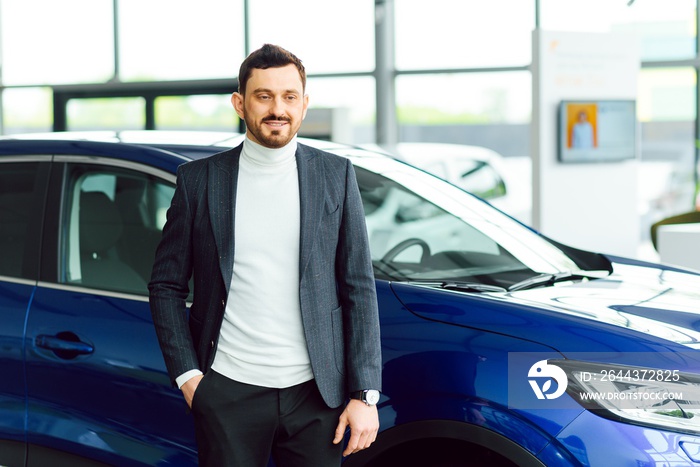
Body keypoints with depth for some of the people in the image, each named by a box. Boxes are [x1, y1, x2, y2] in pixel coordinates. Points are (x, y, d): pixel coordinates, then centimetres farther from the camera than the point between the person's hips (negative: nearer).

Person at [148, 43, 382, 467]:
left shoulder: (336, 176, 4)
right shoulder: (199, 180, 3)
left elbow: (359, 289, 3)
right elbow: (166, 286, 7)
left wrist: (365, 394, -2)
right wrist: (186, 375, -2)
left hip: (315, 393, 1)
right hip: (228, 394, 0)